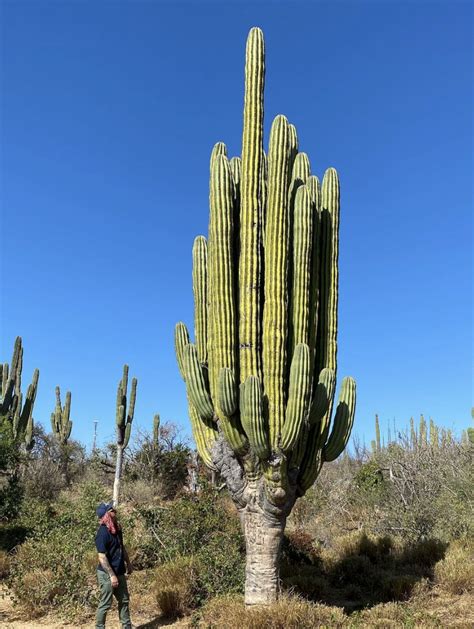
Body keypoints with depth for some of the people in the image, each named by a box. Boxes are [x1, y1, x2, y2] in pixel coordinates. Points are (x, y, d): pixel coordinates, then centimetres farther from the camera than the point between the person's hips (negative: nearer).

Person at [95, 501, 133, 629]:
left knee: (124, 600, 17)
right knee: (105, 604, 5)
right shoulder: (102, 532, -23)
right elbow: (102, 557, -24)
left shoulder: (116, 528, 3)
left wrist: (128, 563, 18)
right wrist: (112, 575, -23)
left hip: (119, 572, 9)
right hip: (107, 574, -9)